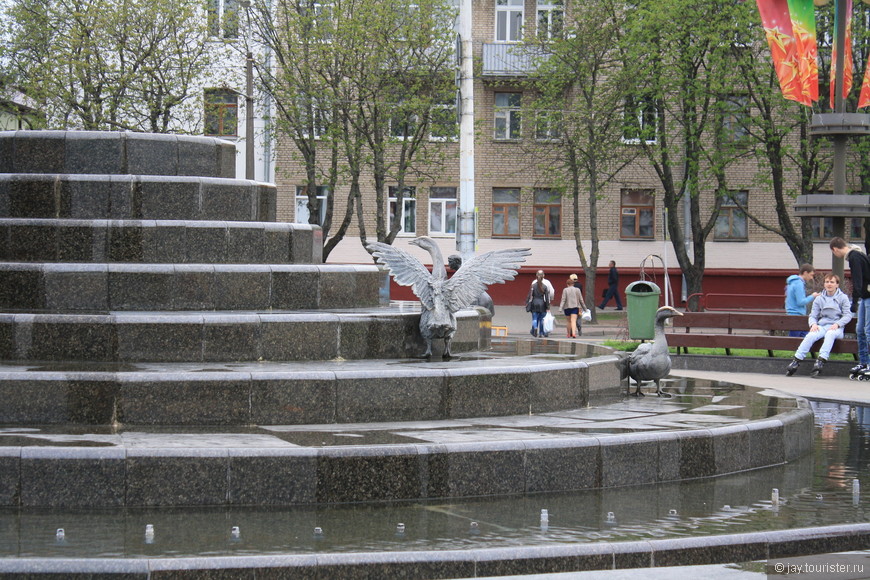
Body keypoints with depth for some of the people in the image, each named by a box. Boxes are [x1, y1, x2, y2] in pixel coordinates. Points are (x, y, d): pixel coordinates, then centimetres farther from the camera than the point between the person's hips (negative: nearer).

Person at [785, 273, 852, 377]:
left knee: (830, 334, -38)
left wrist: (837, 324, -16)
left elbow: (847, 315, 1)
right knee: (810, 335, -29)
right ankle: (796, 360, -38)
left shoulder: (843, 298, 10)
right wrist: (813, 324, -9)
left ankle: (821, 360, -52)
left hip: (836, 328, -2)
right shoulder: (819, 299, 17)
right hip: (821, 326, 3)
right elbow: (813, 316, 14)